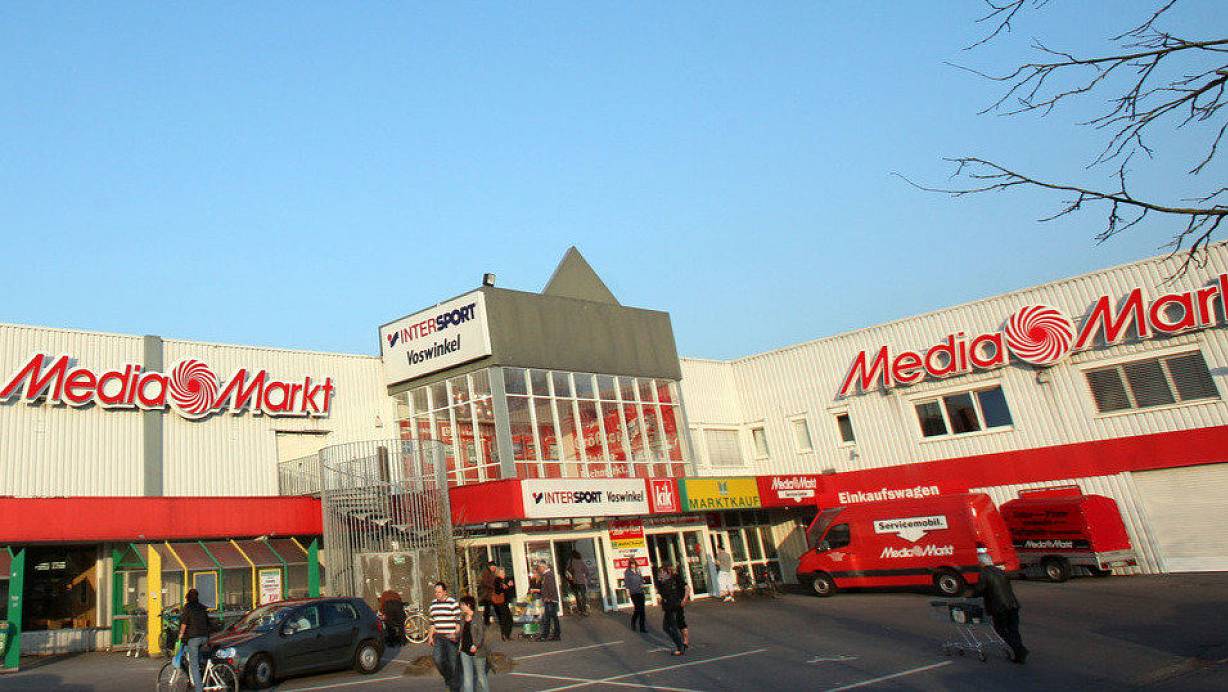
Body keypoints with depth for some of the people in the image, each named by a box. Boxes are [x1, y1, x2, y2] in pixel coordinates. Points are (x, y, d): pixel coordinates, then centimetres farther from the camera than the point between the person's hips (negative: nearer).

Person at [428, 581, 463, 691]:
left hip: (451, 637, -5)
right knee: (437, 659, -10)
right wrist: (430, 636, 15)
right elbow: (432, 621, 19)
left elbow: (459, 620, -9)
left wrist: (456, 634, -21)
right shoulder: (433, 604, 11)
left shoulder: (453, 603, -8)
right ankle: (447, 677, 17)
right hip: (439, 637, 5)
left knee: (453, 662, 0)